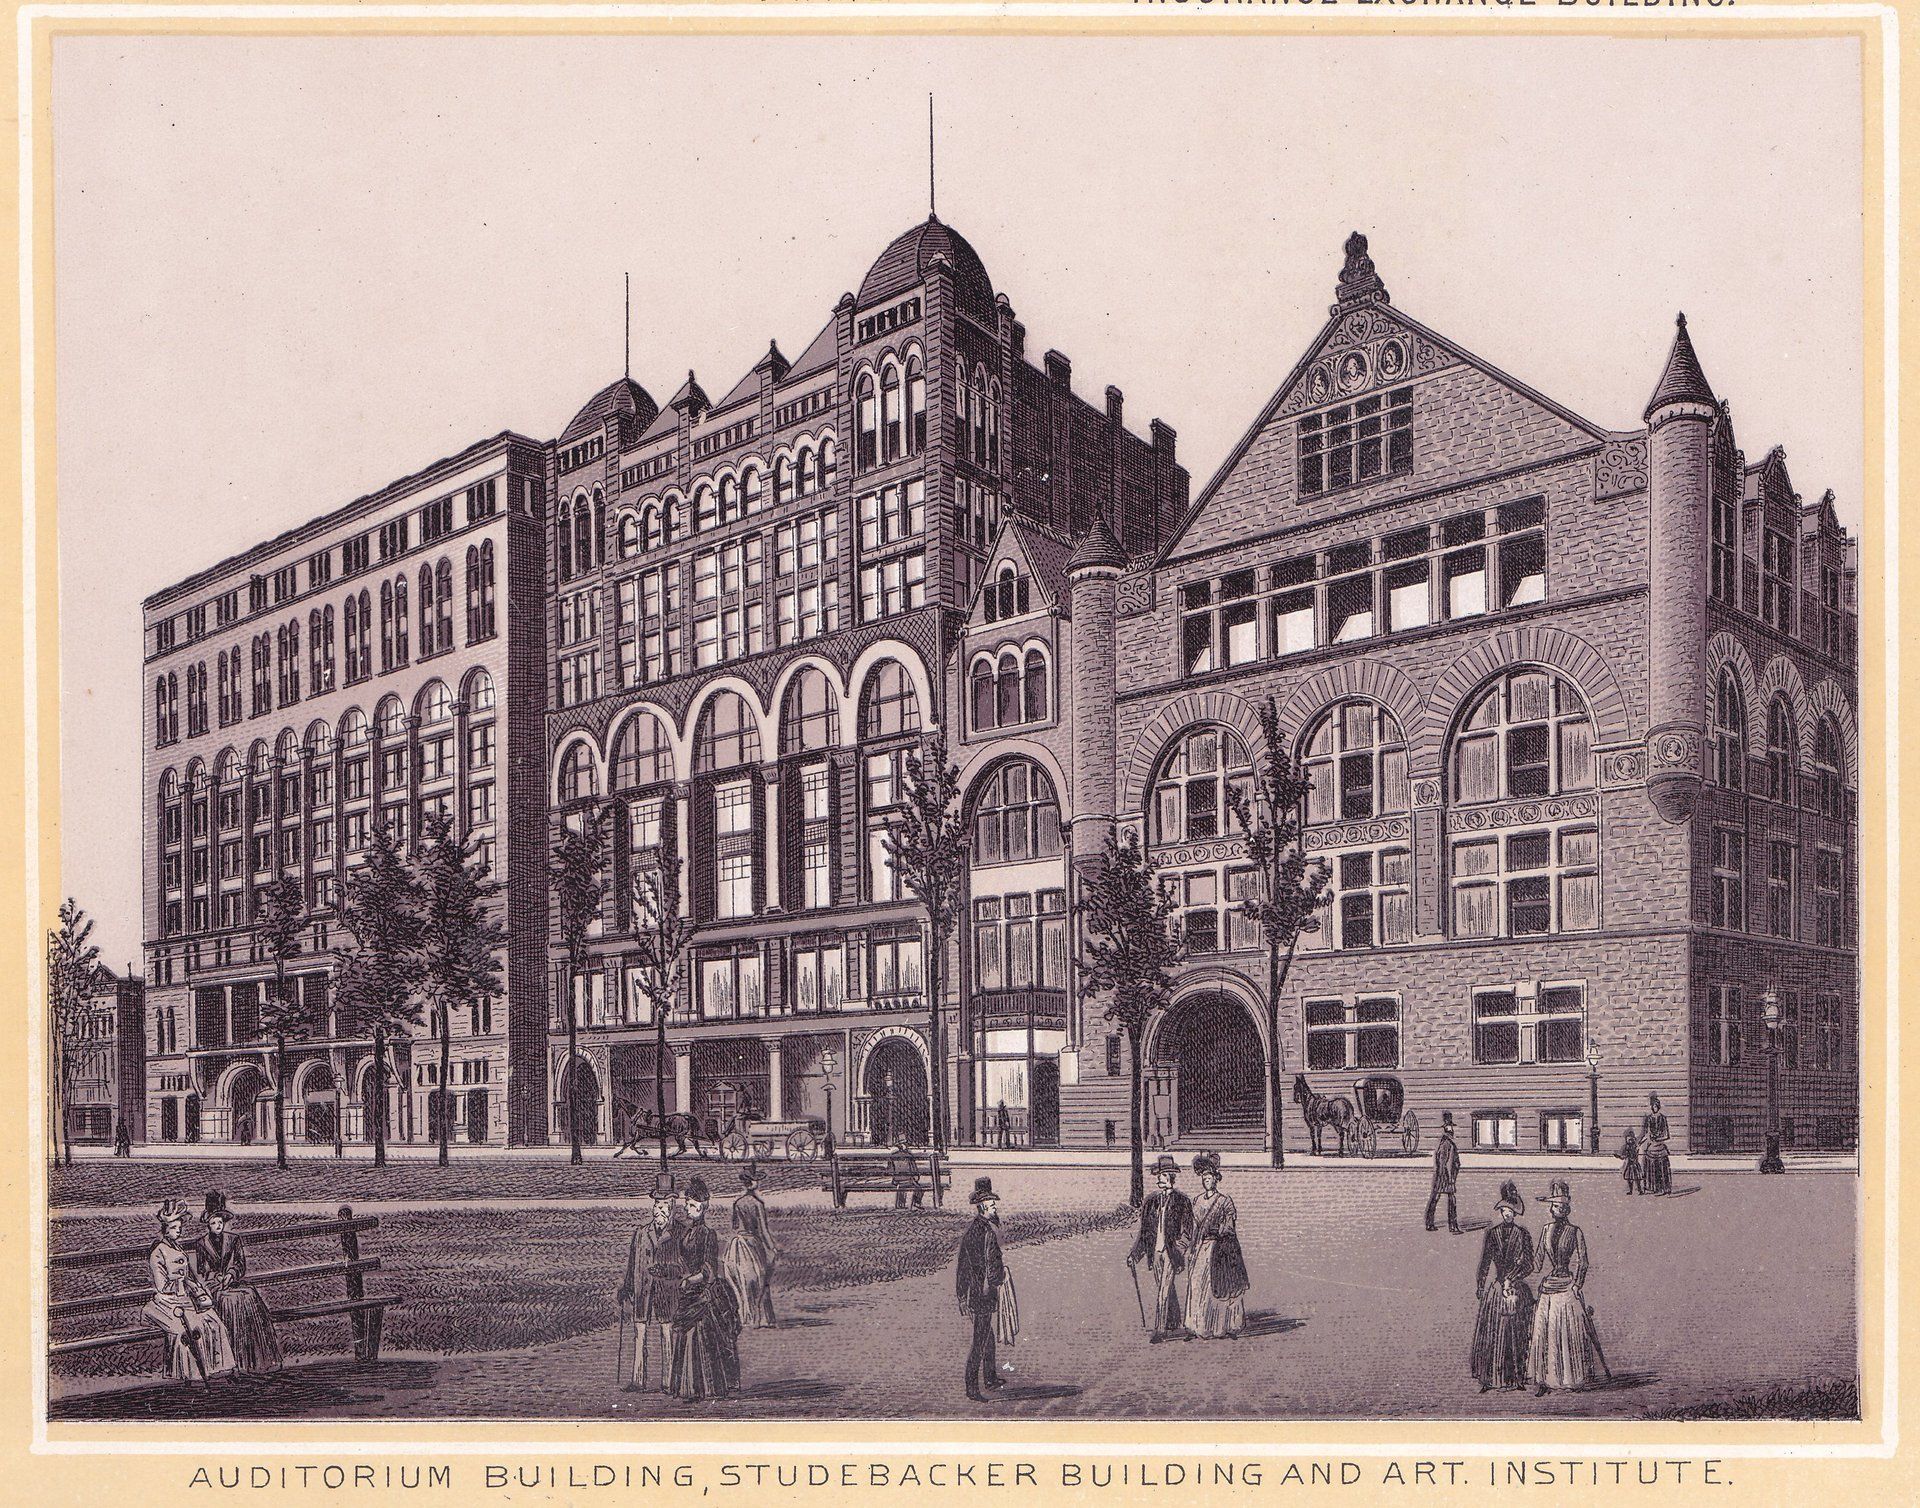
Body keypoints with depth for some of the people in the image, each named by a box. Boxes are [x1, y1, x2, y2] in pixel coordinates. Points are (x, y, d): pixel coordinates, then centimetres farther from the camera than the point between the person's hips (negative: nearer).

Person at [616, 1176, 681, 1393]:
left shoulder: (677, 1236, 2)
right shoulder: (641, 1234, 11)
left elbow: (683, 1268, 3)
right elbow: (632, 1266, 13)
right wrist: (627, 1294, 11)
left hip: (667, 1288, -3)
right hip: (643, 1288, 3)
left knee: (667, 1334, -3)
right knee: (639, 1333, 3)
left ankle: (667, 1380, 1)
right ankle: (637, 1380, 8)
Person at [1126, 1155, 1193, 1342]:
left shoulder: (1182, 1201, -4)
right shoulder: (1151, 1201, 10)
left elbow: (1186, 1232, -6)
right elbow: (1144, 1231, 15)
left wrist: (1178, 1250, -18)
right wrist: (1134, 1253, 10)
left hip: (1171, 1251, -5)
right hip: (1155, 1251, 5)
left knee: (1163, 1290, -9)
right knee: (1167, 1290, 13)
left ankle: (1160, 1329, -6)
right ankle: (1175, 1325, 25)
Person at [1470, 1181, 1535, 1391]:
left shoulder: (1523, 1234, -1)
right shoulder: (1492, 1233, 6)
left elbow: (1528, 1265, -4)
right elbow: (1485, 1262, 11)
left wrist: (1509, 1279, -11)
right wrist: (1480, 1285, 8)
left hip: (1517, 1288, -2)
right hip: (1494, 1288, 2)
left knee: (1514, 1333, 0)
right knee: (1489, 1332, 2)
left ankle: (1512, 1378, 7)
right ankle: (1489, 1377, 7)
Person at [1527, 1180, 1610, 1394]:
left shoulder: (1574, 1231, -1)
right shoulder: (1547, 1229, 10)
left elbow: (1582, 1262, -3)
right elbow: (1538, 1260, 16)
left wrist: (1577, 1285, -10)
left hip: (1567, 1286, -4)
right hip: (1548, 1287, 4)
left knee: (1571, 1332, -1)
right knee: (1542, 1332, 0)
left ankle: (1576, 1377, 8)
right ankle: (1541, 1379, 3)